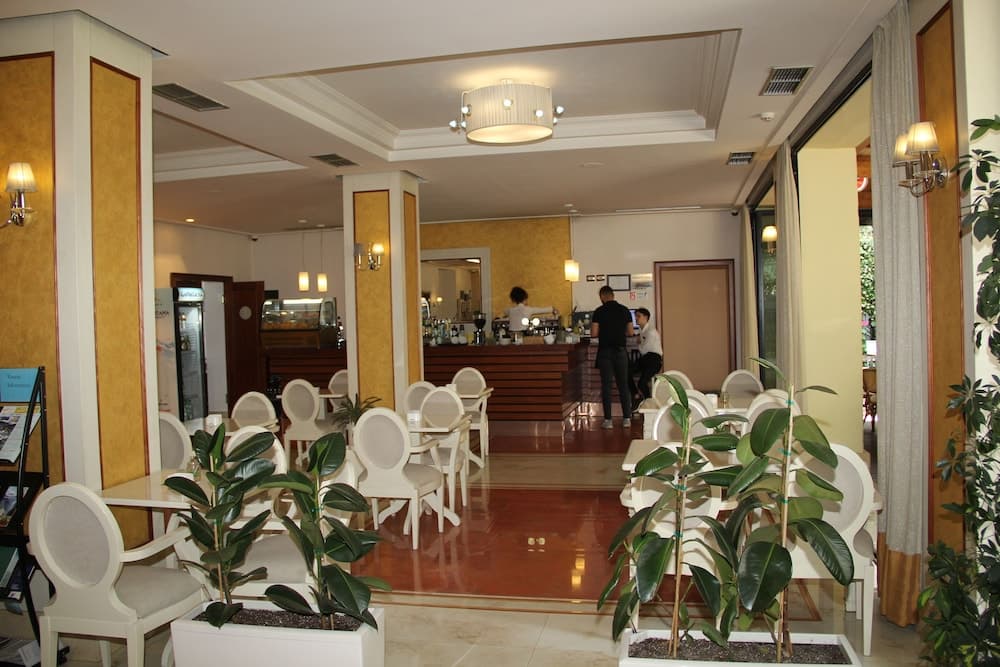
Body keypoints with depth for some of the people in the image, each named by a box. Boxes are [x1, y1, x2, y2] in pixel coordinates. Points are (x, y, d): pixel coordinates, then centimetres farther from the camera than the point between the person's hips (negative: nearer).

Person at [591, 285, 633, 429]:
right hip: (620, 351, 2)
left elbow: (593, 334, -9)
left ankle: (608, 420, 3)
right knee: (623, 385, 8)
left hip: (605, 351, -2)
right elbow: (630, 332, 4)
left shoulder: (599, 312, -7)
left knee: (606, 385, 2)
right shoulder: (624, 310, 2)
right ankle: (627, 418, 9)